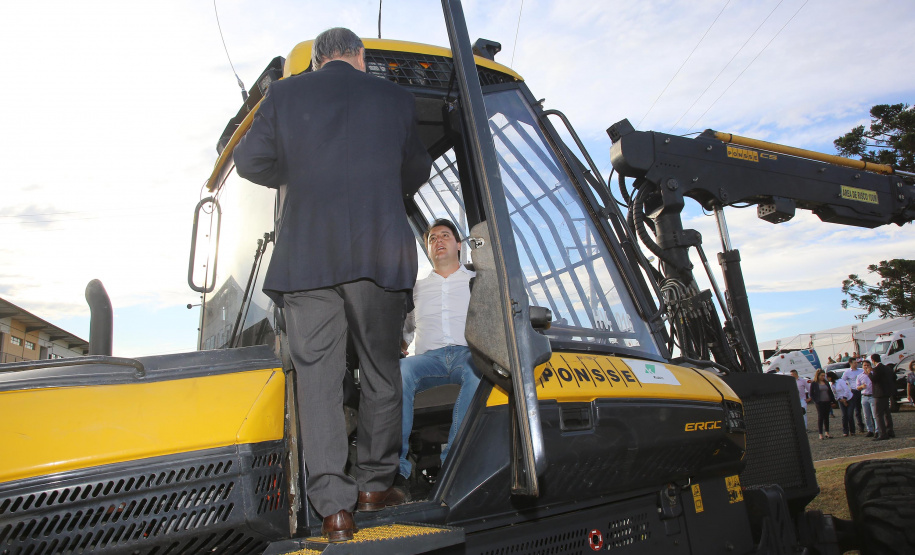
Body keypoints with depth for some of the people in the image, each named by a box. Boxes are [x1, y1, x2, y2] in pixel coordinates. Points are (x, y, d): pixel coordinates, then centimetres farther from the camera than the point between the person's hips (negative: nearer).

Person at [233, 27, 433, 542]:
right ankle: (375, 483, 22)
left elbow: (250, 160, 12)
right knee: (381, 370, 12)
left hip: (304, 255, 1)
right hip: (379, 252, 0)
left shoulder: (284, 94, 12)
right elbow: (417, 172, 21)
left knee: (317, 374, 3)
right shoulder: (396, 98, 12)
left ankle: (334, 506, 1)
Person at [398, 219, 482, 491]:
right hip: (429, 356, 2)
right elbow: (405, 328, 33)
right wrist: (398, 344, 13)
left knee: (478, 370, -40)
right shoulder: (417, 287, 28)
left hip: (467, 353, -1)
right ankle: (396, 466, -35)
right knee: (398, 370, -34)